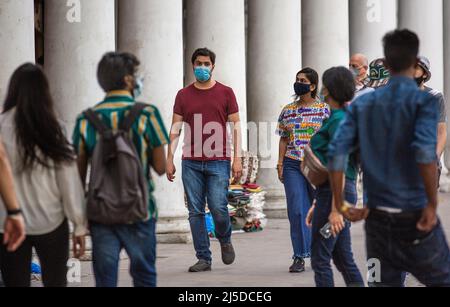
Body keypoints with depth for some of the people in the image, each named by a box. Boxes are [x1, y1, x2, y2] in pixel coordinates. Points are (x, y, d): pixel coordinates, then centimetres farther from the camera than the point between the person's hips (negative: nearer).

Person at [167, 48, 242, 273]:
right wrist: (169, 159, 3)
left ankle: (225, 240, 20)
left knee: (218, 207, -10)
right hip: (191, 162, 2)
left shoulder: (225, 93, 6)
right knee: (195, 211, 1)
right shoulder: (184, 95, 10)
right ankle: (203, 258, 7)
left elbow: (235, 126, 5)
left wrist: (237, 158, -3)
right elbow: (175, 128, 10)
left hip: (218, 162, -2)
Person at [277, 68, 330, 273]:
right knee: (297, 210, -6)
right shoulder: (287, 111, 10)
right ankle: (300, 257, -4)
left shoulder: (323, 109, 1)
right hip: (292, 165, 2)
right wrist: (280, 164, 5)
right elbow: (284, 140, 13)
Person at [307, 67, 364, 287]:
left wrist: (335, 209, -22)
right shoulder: (345, 117, 16)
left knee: (320, 259, -4)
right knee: (343, 259, 12)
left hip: (335, 194, -10)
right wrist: (318, 205, 22)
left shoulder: (338, 119, -14)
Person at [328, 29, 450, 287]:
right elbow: (425, 151, -24)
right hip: (414, 217, -4)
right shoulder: (423, 101, -8)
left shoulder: (363, 104, 6)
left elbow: (337, 153, -3)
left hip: (377, 218, 4)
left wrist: (340, 205, 3)